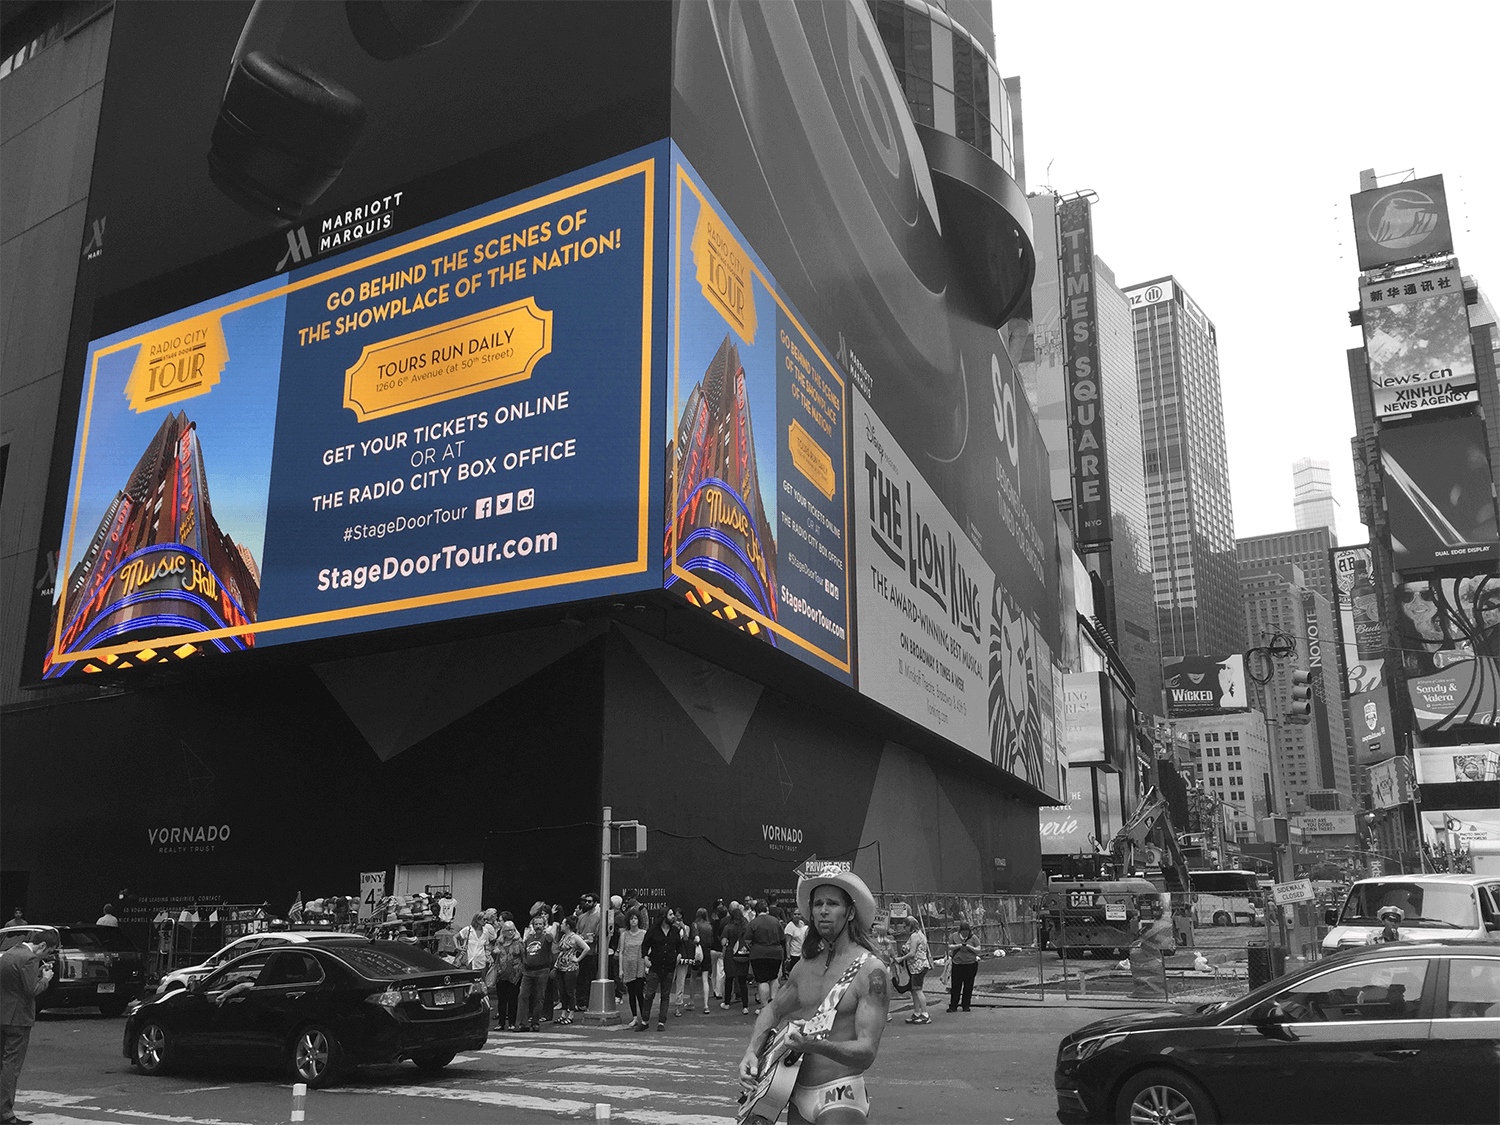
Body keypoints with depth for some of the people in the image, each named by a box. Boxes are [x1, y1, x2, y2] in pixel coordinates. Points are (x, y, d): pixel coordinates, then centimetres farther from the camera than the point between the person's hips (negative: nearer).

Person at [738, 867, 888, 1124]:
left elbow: (866, 1052, -19)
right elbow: (773, 1010, 19)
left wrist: (817, 1045, -34)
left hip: (840, 1095, -6)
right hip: (798, 1095, 6)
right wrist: (752, 1052, 1)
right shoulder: (805, 965, 7)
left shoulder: (870, 971, -13)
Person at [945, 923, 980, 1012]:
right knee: (955, 986, -1)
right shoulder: (954, 936, 4)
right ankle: (953, 1006, 5)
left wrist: (969, 946, -17)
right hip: (957, 964, 0)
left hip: (970, 965, 0)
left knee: (968, 986, 4)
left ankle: (966, 1005, 16)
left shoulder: (973, 937, 0)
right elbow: (949, 947, 1)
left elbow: (978, 950, -2)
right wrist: (959, 945, -14)